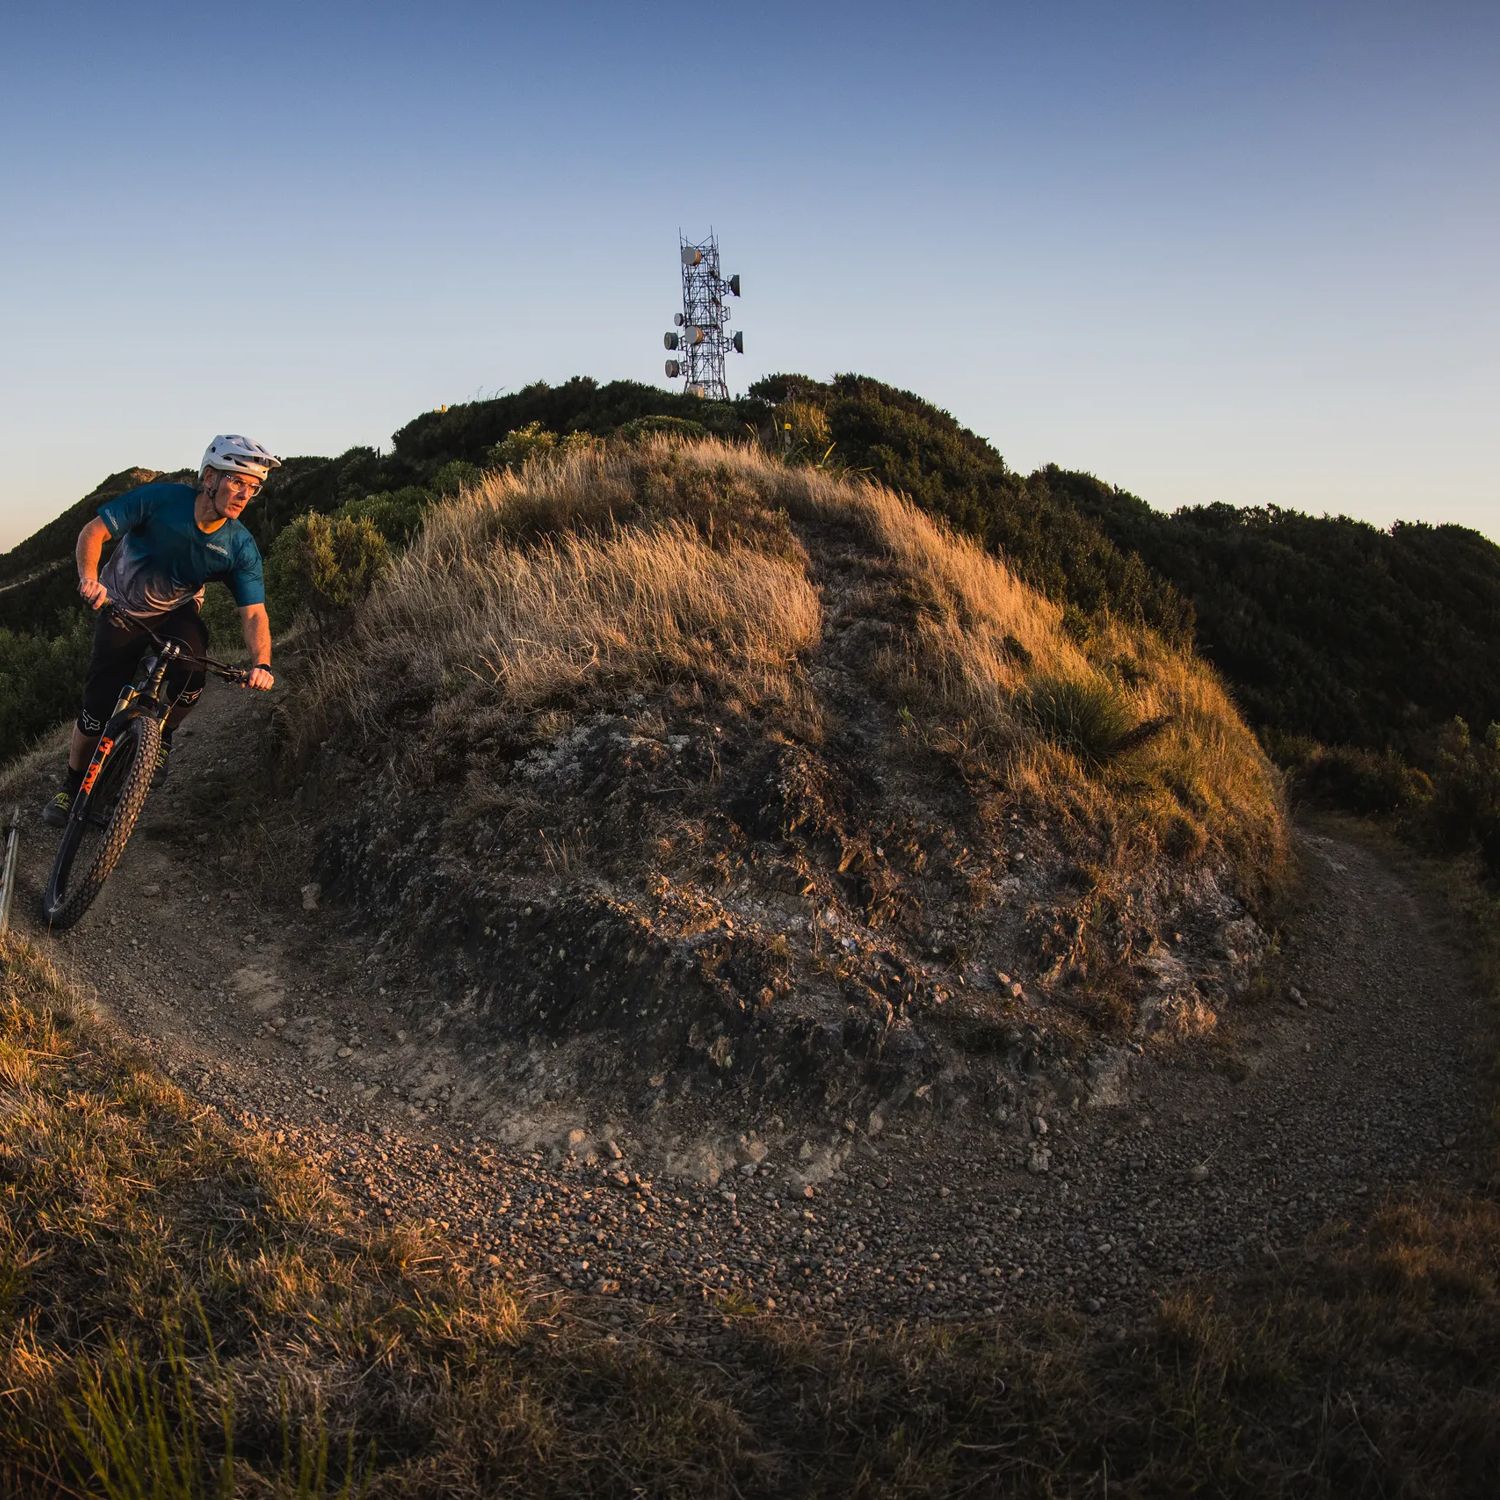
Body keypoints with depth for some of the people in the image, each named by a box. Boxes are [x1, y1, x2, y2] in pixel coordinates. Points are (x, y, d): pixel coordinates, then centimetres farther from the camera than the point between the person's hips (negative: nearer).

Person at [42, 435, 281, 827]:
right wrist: (89, 578, -39)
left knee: (191, 677, -28)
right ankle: (72, 786, 18)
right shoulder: (161, 499, -27)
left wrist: (262, 664, -40)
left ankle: (163, 737, 4)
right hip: (123, 609, -1)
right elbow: (94, 531, -21)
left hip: (178, 612, 1)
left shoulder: (240, 547, -21)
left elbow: (253, 613, -23)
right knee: (99, 703, -6)